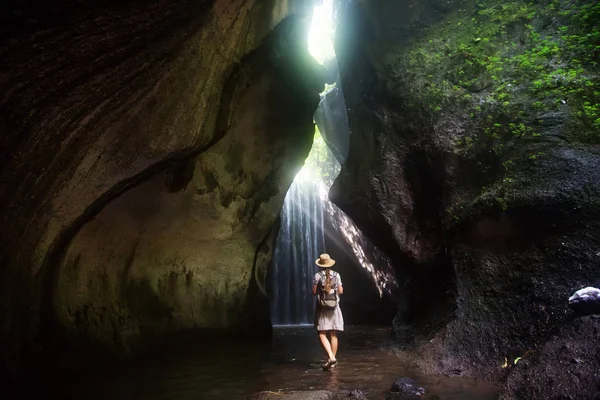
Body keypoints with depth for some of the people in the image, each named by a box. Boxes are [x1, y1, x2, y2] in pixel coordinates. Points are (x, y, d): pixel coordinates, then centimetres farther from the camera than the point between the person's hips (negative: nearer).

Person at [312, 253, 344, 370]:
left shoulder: (317, 276, -7)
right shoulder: (336, 275, 1)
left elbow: (314, 292, -6)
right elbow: (340, 291, 3)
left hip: (322, 308, -3)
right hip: (334, 308, 3)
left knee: (322, 334, -1)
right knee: (333, 335, 9)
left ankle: (331, 357, -17)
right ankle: (332, 359, 14)